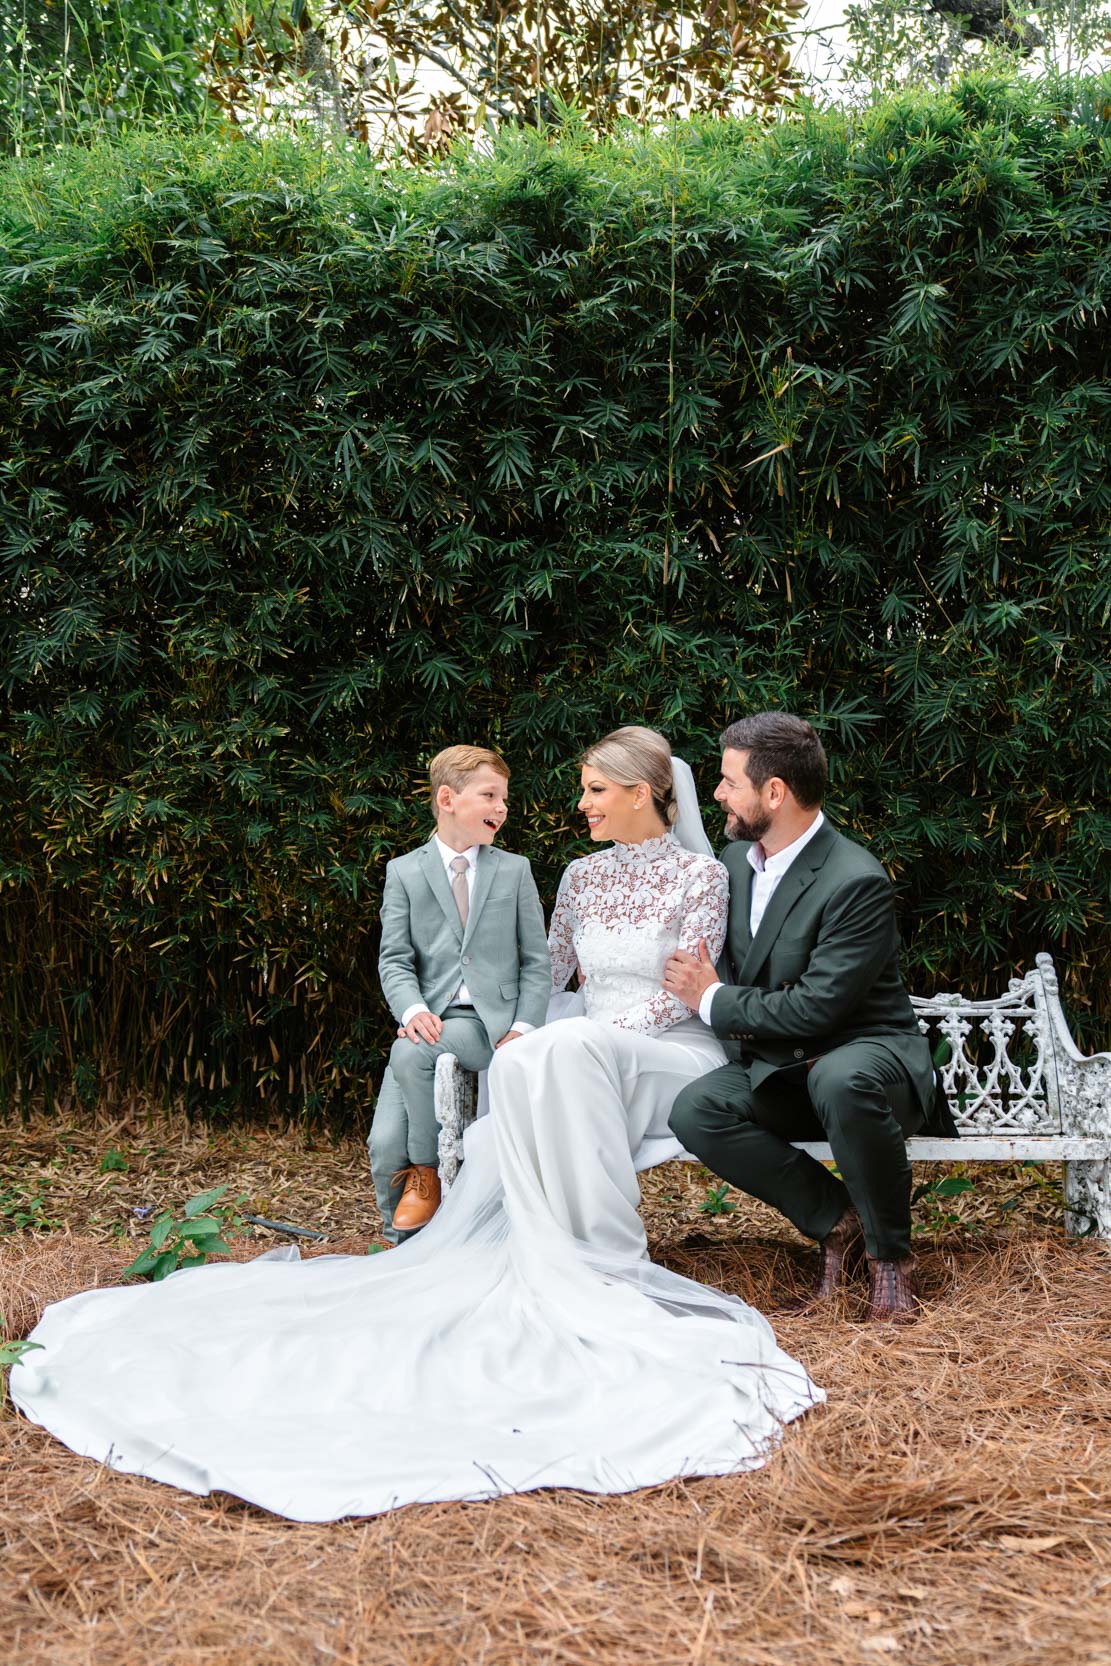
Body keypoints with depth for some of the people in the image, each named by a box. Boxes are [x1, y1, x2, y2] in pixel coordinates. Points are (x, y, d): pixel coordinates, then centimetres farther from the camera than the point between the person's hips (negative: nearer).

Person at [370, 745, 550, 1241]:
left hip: (489, 1022, -1)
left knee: (411, 1053, -32)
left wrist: (523, 1028, -6)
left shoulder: (514, 870, 12)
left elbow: (537, 962, 9)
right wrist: (412, 1010, -17)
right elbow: (394, 959, 4)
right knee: (385, 1145, -16)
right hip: (430, 1023, 1)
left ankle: (425, 1175, -13)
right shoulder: (404, 872, 11)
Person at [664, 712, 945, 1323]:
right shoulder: (735, 859, 6)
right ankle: (835, 1216, -7)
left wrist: (715, 1002, -12)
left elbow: (817, 1009, -23)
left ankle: (889, 1250, -16)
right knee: (695, 1111, -23)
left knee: (841, 1080, -41)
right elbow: (728, 965, 21)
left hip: (865, 1053, -6)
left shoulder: (857, 882, -20)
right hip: (776, 1069, 7)